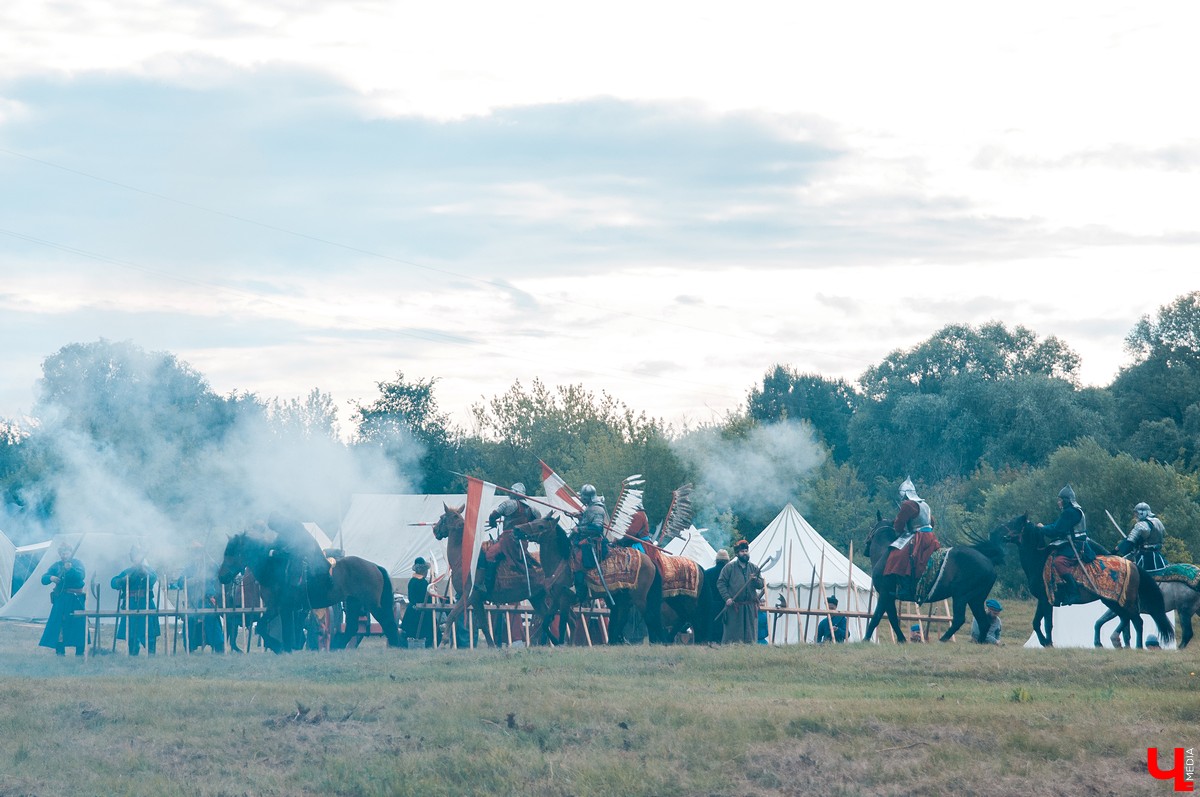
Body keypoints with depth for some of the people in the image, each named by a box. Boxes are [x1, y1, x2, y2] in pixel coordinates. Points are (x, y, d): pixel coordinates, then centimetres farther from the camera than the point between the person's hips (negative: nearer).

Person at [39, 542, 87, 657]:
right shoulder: (56, 565, 9)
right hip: (60, 599, 2)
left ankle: (80, 651, 4)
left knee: (78, 623, -4)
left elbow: (80, 576, -17)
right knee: (58, 623, -4)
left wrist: (71, 569, -35)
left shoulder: (77, 563, 2)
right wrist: (51, 578, -20)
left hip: (75, 599, -2)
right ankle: (59, 650, 2)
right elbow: (43, 578, 2)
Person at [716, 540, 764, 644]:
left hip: (750, 608, 4)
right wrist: (727, 598, -12)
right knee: (732, 631, -4)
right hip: (733, 606, -4)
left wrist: (756, 580, -13)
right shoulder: (729, 567, 2)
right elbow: (720, 583, -1)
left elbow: (762, 584, 11)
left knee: (750, 634, 4)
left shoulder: (754, 568, 13)